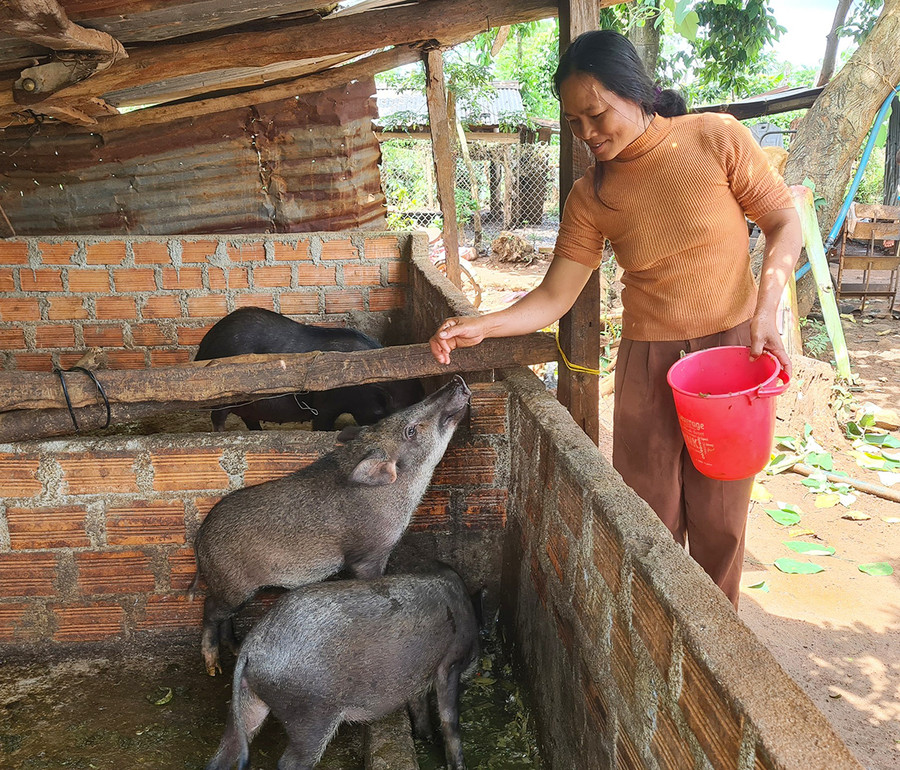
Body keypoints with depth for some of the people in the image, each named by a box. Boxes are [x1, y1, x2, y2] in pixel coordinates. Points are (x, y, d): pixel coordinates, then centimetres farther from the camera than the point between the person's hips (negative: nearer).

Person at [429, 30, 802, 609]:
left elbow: (784, 222, -2)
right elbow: (554, 297, -3)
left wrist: (766, 309, -15)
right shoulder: (591, 196, -2)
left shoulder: (716, 138, -7)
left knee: (718, 516, 10)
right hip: (648, 364, 1)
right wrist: (481, 327, -16)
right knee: (650, 519, 5)